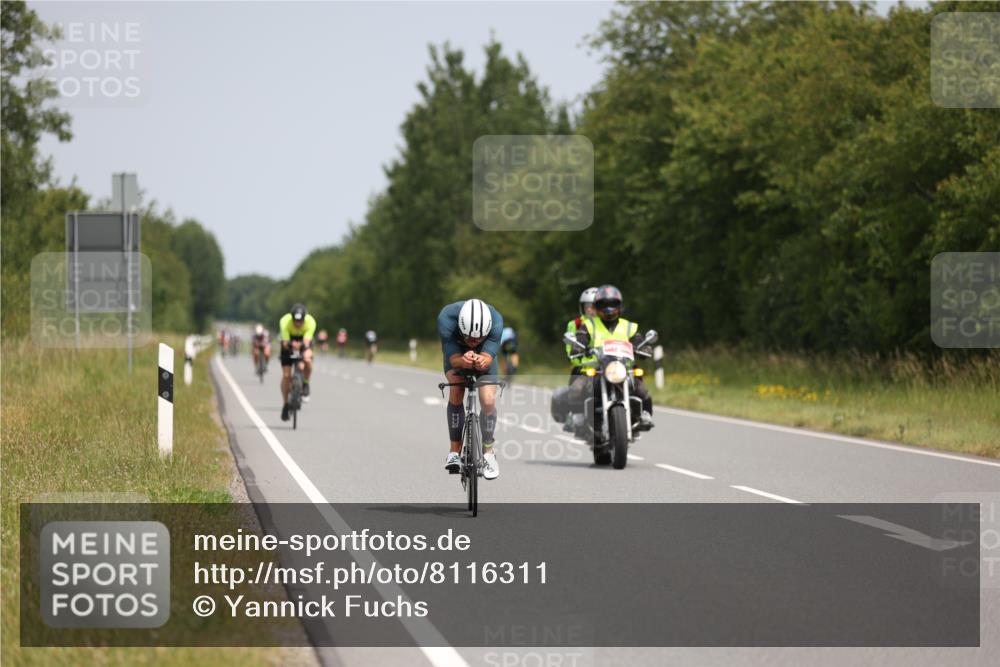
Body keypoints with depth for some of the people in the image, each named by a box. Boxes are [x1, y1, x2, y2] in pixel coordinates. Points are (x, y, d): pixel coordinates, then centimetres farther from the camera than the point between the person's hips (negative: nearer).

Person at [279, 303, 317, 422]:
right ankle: (285, 405, 10)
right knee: (286, 375, -7)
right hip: (289, 342, 0)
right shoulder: (285, 322, -33)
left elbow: (306, 342, -40)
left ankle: (305, 384, -6)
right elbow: (285, 343, -37)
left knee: (308, 360, -33)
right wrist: (291, 344, -60)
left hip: (304, 342, 0)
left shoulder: (310, 322, -33)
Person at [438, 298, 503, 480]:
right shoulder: (446, 319, -39)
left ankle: (488, 451, 5)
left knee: (488, 401, -17)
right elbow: (453, 359, -36)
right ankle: (455, 451, -17)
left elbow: (488, 358, -39)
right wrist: (463, 361, -59)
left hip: (484, 357, 0)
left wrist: (482, 361, -63)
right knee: (456, 393, -24)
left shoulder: (496, 321, -38)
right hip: (456, 354, 0)